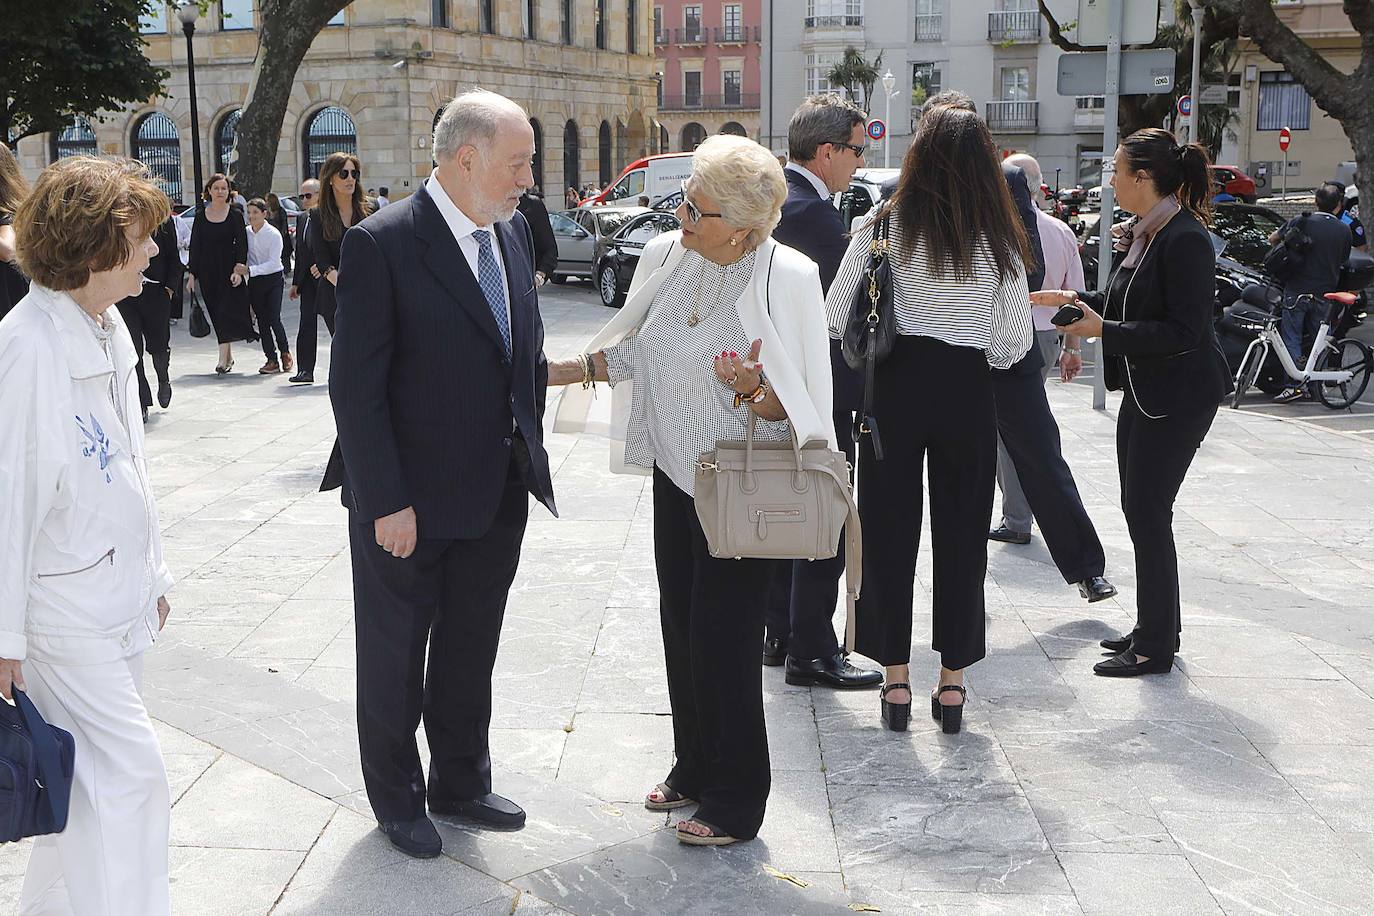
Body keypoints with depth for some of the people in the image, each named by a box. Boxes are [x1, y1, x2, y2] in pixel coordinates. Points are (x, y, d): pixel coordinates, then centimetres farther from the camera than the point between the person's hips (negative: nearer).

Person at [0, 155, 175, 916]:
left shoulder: (108, 326, 9)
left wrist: (150, 572, 19)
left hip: (118, 593, 8)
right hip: (64, 603, -8)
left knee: (89, 775, 17)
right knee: (129, 771, -6)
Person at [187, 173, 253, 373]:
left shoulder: (235, 215, 0)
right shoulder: (200, 216, 6)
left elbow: (242, 244, -3)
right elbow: (195, 246, 7)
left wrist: (239, 269, -15)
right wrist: (192, 274, 3)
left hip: (229, 269, -3)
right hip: (208, 271, 3)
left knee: (227, 311, -13)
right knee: (216, 314, 7)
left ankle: (223, 359, -17)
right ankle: (228, 356, 18)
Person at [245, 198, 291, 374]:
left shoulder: (274, 234, -13)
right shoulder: (246, 232, 1)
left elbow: (273, 263, -18)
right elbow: (244, 256, 9)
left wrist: (250, 270, -24)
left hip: (273, 280, -4)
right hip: (254, 282, 4)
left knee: (274, 319, -10)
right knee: (262, 320, 4)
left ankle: (285, 353, 14)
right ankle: (271, 360, 9)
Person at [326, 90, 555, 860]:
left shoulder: (514, 233, 4)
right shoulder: (382, 244, -17)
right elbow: (356, 386, -17)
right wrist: (387, 502, -19)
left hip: (498, 497, 6)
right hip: (409, 504, -6)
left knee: (471, 652, 20)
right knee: (395, 658, 14)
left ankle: (461, 782, 40)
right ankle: (398, 800, 33)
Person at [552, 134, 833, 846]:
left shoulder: (786, 277, -18)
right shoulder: (665, 256, 0)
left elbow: (799, 406, -16)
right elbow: (634, 350, 14)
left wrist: (753, 391, -35)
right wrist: (556, 371, 8)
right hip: (676, 471, 7)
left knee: (722, 633, -3)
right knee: (680, 621, 15)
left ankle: (736, 801, 15)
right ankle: (694, 767, 35)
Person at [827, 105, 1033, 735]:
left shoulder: (884, 225, -3)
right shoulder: (999, 238, 0)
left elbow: (836, 317, -3)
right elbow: (1015, 340, 1)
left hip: (896, 385, -1)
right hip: (967, 392, 1)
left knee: (889, 530, 9)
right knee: (962, 535, 10)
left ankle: (896, 681, 13)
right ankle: (953, 683, 17)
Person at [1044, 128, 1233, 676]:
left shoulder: (1184, 240, -19)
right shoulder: (1143, 234, 10)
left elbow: (1184, 332, -23)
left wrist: (1104, 330, -23)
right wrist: (1076, 301, 9)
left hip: (1180, 395, -10)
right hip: (1144, 390, 10)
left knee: (1148, 514, -4)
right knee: (1139, 509, 15)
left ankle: (1156, 646, 7)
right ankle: (1155, 627, 28)